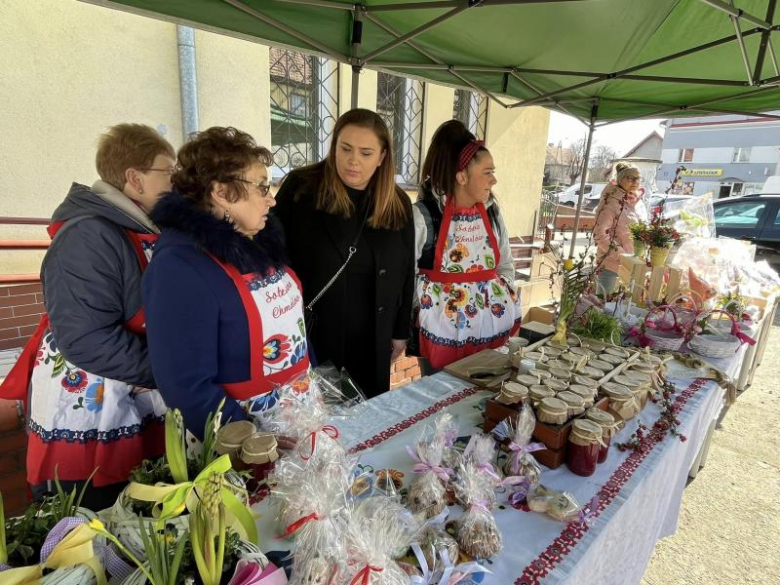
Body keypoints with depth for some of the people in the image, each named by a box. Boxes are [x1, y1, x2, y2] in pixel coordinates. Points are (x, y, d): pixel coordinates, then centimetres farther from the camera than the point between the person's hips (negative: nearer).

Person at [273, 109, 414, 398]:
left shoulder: (398, 205, 1)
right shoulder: (299, 187, -9)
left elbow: (405, 273, 6)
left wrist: (401, 331, 8)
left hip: (372, 341, 3)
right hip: (308, 335, -2)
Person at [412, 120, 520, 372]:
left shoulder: (491, 212, 4)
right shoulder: (424, 215, -13)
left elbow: (505, 265, 14)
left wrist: (507, 304, 6)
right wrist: (422, 311, -5)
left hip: (493, 330, 5)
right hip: (443, 334, -5)